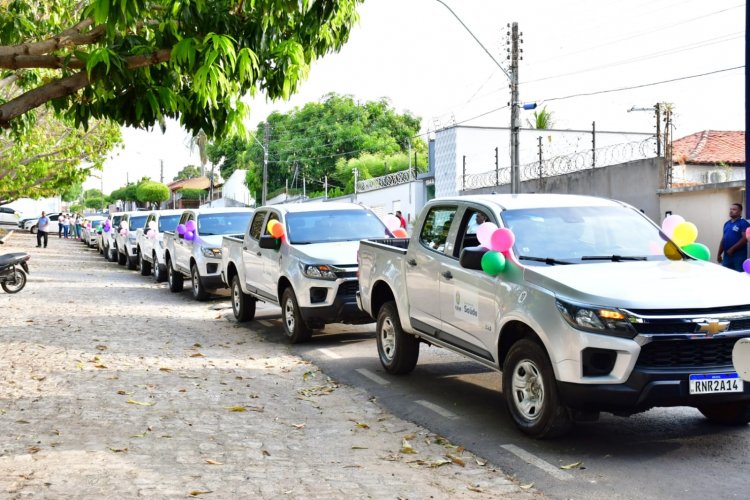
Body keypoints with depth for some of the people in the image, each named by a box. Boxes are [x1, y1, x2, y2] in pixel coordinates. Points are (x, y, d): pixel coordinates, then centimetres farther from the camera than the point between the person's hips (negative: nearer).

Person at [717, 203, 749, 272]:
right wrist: (719, 254, 14)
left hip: (739, 255, -7)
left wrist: (732, 249, -18)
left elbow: (745, 238, -16)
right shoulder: (727, 223, 16)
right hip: (727, 255, 7)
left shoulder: (743, 223, -6)